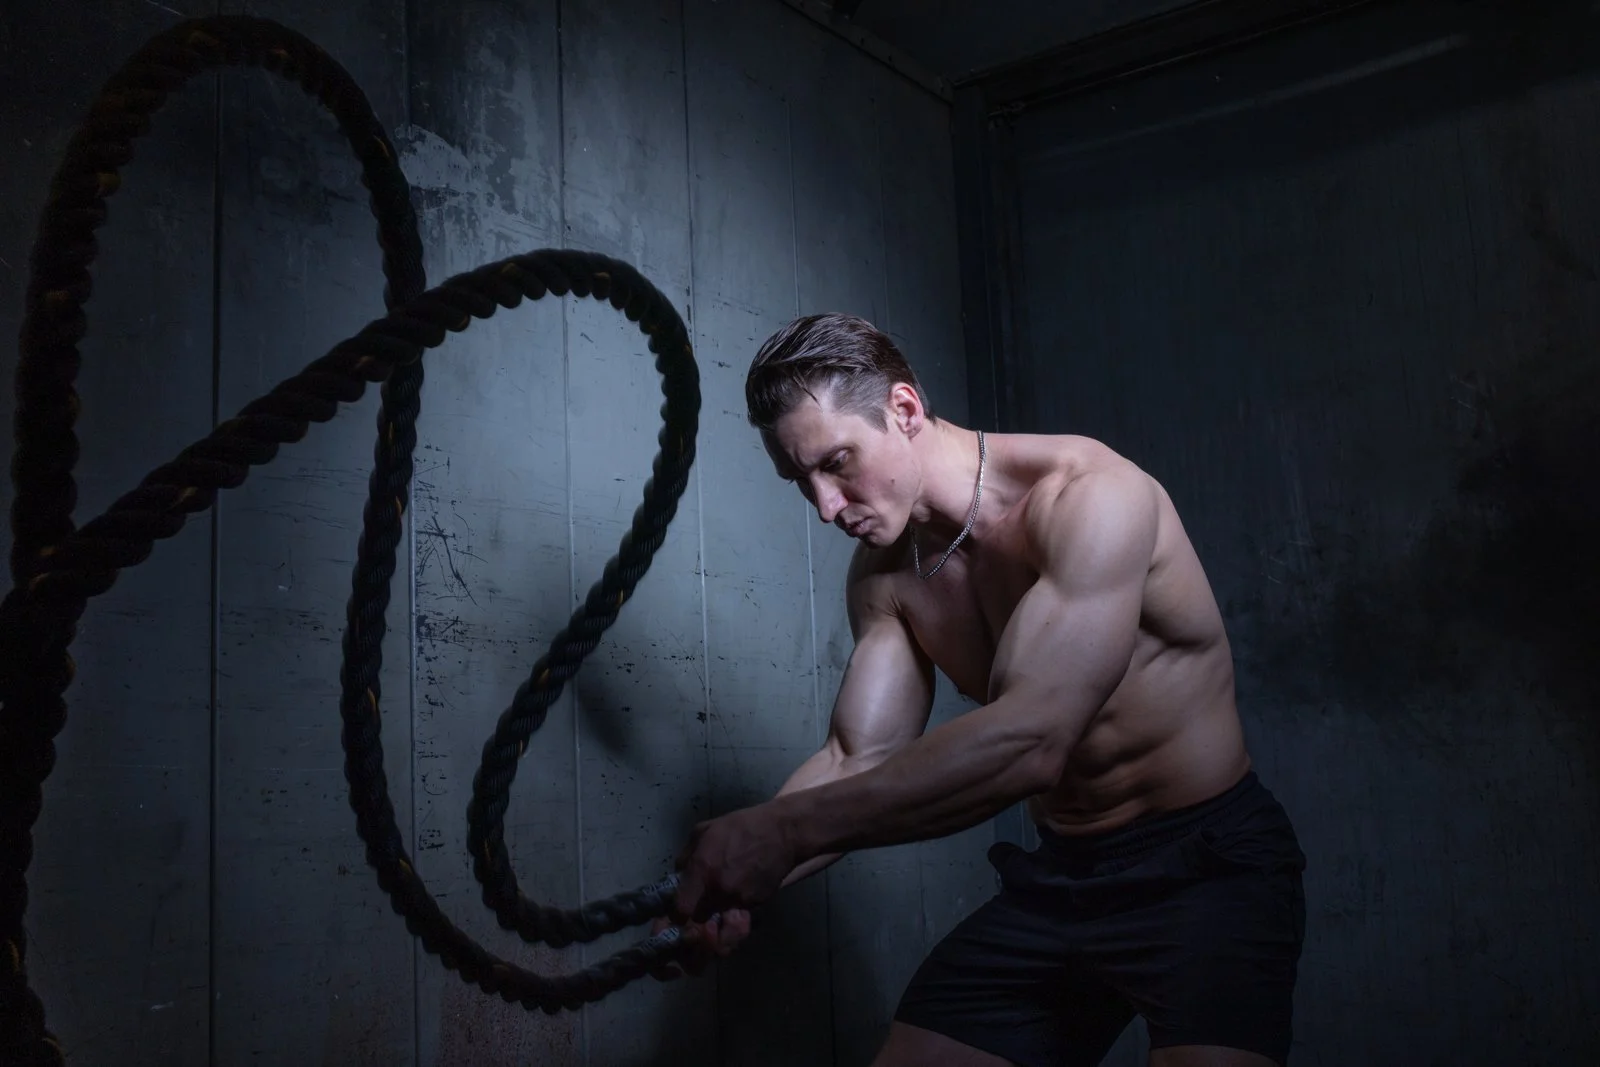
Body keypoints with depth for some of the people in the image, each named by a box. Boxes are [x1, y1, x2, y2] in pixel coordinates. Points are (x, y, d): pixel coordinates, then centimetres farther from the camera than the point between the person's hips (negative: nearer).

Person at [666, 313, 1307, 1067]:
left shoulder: (1088, 496, -23)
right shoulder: (885, 579, 1)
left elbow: (1029, 742, -33)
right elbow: (858, 762, -3)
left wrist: (782, 830, -34)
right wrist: (729, 885, -21)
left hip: (1208, 863, -6)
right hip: (1058, 876, 6)